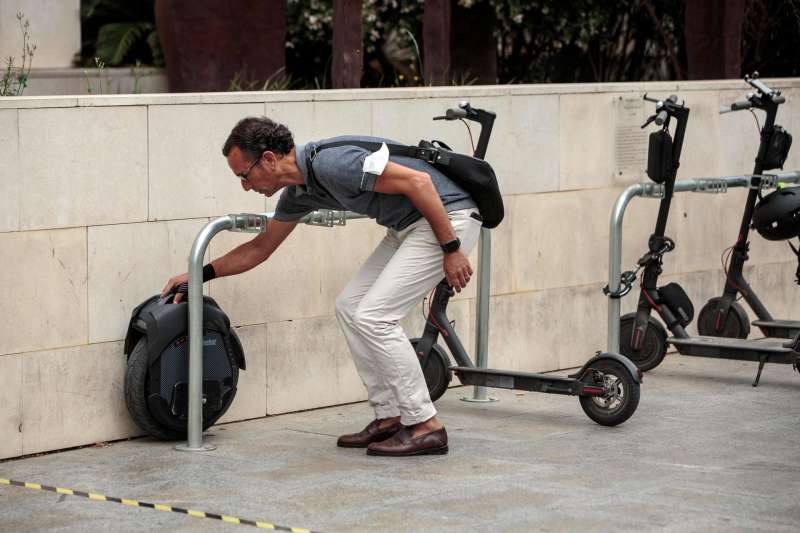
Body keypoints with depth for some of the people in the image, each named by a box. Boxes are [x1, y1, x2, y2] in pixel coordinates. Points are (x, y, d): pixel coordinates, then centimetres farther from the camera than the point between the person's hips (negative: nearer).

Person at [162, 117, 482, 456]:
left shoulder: (331, 164, -24)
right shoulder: (299, 191, 7)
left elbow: (418, 181, -25)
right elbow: (260, 247, 22)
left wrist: (451, 249, -20)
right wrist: (201, 274, 22)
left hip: (447, 217, -10)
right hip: (407, 226, 10)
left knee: (373, 316, -13)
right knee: (349, 307, 9)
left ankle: (425, 427, -6)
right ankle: (390, 418, 13)